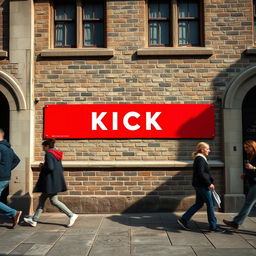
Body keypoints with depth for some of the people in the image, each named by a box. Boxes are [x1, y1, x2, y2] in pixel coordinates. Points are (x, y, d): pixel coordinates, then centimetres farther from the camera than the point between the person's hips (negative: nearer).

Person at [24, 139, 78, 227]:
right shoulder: (57, 155, 14)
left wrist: (42, 166, -5)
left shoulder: (48, 154, -13)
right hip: (56, 181, 10)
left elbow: (50, 167, -25)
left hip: (51, 182, -10)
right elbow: (61, 168, 16)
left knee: (54, 201, -3)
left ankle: (71, 215, -3)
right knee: (42, 199, 14)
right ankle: (34, 220, 20)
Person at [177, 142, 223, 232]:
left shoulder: (200, 158, 16)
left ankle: (183, 219, 15)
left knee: (199, 204, 14)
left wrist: (210, 183, 19)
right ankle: (213, 226, 10)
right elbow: (201, 174, -23)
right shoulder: (200, 159, -16)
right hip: (202, 185, -10)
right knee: (210, 204, 0)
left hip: (200, 185, 10)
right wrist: (209, 184, -21)